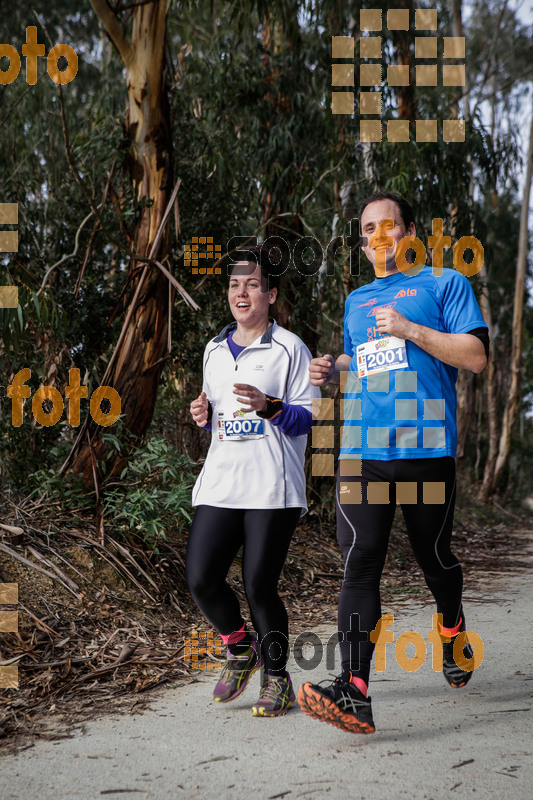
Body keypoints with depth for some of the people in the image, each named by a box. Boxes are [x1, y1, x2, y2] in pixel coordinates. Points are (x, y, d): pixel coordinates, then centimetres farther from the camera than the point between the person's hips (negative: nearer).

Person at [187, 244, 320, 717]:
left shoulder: (290, 349, 0)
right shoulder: (215, 350, 18)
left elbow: (309, 419, -4)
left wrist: (270, 407, -21)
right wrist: (204, 417, 4)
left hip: (273, 487, -5)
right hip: (220, 483, 5)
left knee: (260, 586, -5)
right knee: (201, 580, -4)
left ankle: (277, 679, 17)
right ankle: (240, 647, 25)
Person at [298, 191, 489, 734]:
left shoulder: (444, 284, 7)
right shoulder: (355, 301, 24)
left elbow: (476, 357, -3)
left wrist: (410, 329, -10)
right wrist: (334, 371, 12)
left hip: (426, 449, -3)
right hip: (361, 452, 3)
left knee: (434, 557, 10)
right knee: (359, 563, -11)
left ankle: (453, 630, 43)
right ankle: (355, 694, -17)